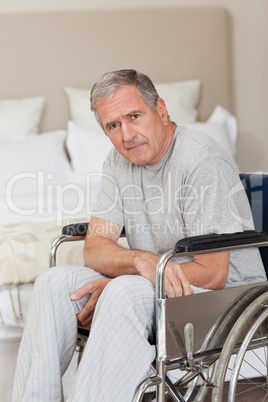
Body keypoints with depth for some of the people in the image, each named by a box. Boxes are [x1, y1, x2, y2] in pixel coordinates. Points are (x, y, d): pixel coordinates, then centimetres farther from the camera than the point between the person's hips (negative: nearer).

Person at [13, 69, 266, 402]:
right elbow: (95, 248, -2)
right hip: (150, 288, 7)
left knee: (125, 292, -34)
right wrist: (141, 260, -26)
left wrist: (113, 287, -19)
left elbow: (212, 274, -22)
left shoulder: (201, 162, -19)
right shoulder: (120, 160, 5)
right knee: (54, 283, -10)